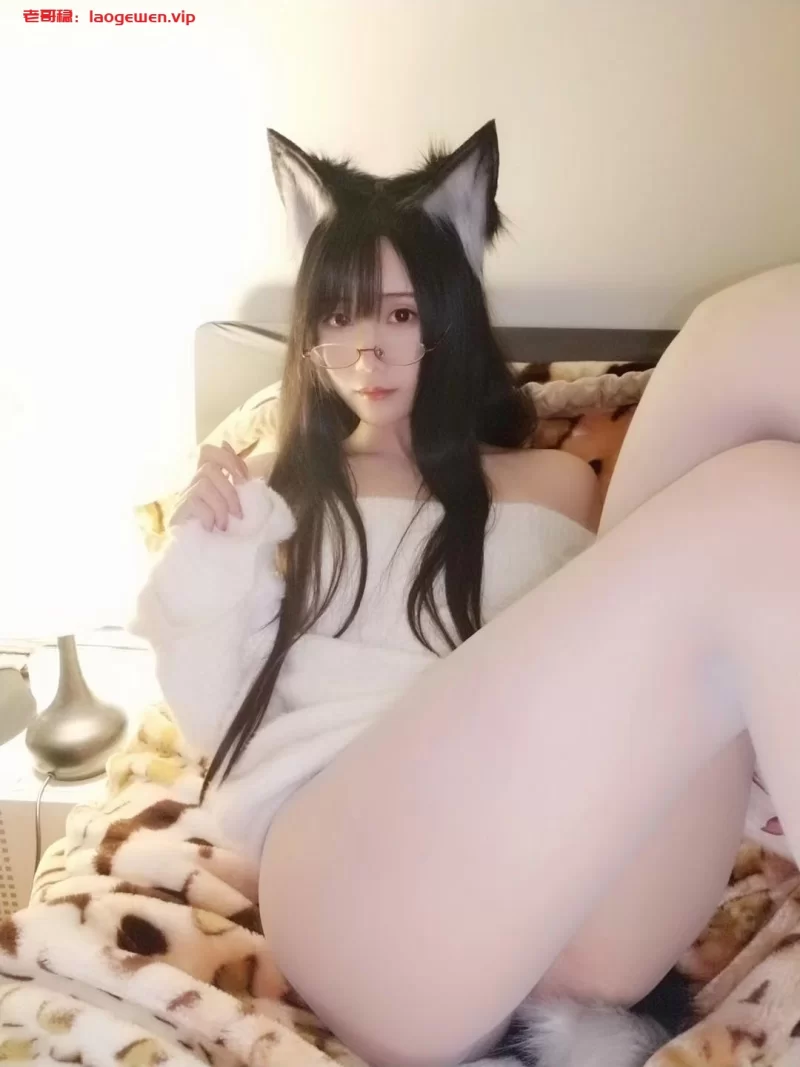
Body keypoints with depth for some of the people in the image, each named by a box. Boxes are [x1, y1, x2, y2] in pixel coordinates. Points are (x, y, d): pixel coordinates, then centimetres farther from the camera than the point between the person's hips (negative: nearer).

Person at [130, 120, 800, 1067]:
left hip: (582, 850, 2)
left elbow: (596, 671, 19)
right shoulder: (267, 492, 24)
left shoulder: (550, 482, 25)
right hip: (349, 866, -1)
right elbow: (217, 724, 17)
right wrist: (206, 565, 3)